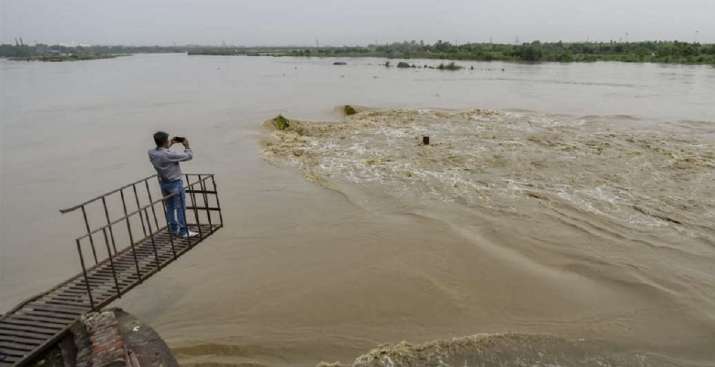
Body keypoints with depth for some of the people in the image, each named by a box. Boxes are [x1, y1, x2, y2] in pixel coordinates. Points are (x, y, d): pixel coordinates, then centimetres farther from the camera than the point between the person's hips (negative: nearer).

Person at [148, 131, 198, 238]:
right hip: (175, 183, -7)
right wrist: (187, 146, -2)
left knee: (170, 207, 19)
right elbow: (189, 156, -19)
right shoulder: (170, 154, -28)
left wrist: (169, 145, 16)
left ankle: (174, 228, 31)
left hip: (163, 183, 7)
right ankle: (183, 231, 9)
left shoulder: (151, 153, -6)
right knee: (180, 208, 3)